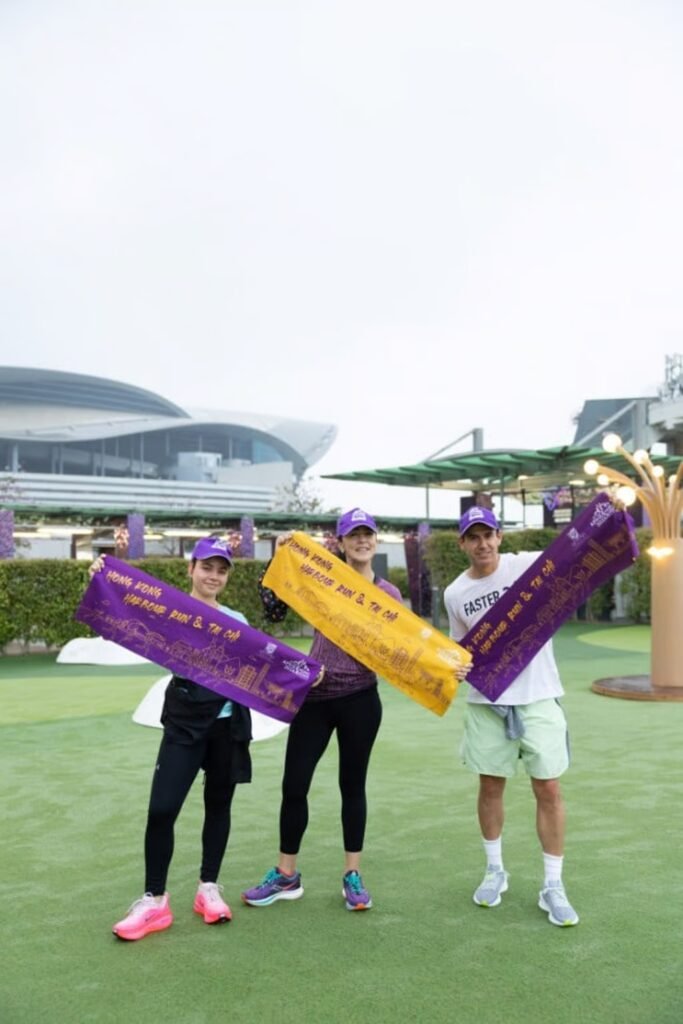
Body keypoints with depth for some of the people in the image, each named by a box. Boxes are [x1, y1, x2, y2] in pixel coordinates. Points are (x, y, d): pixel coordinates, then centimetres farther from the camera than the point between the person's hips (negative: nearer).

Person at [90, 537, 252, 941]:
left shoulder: (237, 621, 10)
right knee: (162, 809, -7)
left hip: (228, 723, 2)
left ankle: (209, 887, 28)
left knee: (218, 804, 11)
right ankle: (154, 900, 10)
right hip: (184, 724, -2)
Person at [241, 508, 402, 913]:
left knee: (353, 784, 10)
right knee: (294, 784, 5)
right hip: (314, 696, 0)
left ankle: (353, 876, 26)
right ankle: (286, 876, 23)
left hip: (360, 699, 0)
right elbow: (275, 610, -4)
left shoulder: (389, 594, 3)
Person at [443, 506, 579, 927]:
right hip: (487, 701, 2)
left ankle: (553, 886, 19)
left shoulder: (530, 564, -8)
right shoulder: (455, 593, 2)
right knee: (491, 785, 12)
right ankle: (495, 871, 33)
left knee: (548, 789, 3)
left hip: (537, 697, -2)